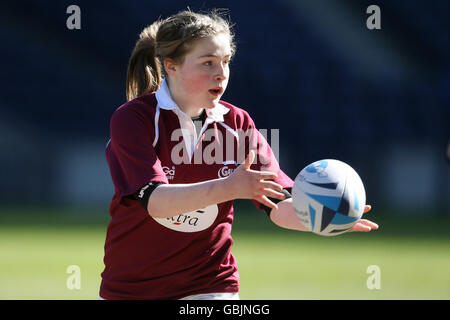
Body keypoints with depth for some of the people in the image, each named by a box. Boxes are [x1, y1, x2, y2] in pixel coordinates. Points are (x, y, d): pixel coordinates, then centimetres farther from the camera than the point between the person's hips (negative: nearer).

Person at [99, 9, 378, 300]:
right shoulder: (132, 119, -12)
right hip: (131, 289, -2)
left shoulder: (237, 123, 0)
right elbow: (155, 200, -26)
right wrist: (229, 188, -40)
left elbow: (279, 206, -6)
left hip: (211, 287, 2)